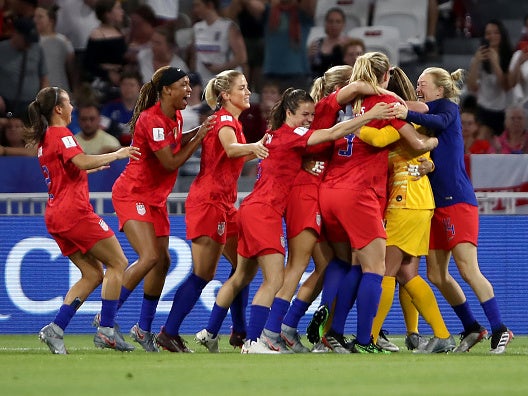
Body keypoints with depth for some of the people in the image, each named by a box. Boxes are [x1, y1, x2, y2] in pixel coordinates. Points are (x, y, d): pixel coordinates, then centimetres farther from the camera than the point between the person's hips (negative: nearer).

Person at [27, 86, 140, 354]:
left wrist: (93, 168, 38)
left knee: (93, 274, 11)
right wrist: (116, 155, -18)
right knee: (117, 263, -3)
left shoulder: (44, 138, 19)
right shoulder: (61, 134, -9)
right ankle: (106, 331, -10)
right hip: (74, 211, -9)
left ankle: (55, 329, -1)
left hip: (56, 216, 9)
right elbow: (82, 161, -26)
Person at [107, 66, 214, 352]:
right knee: (149, 257, -21)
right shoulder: (151, 120, -22)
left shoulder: (175, 117, 5)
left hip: (156, 198, 9)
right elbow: (171, 162, -21)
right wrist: (199, 138, -16)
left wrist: (198, 132, 6)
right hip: (132, 194, -9)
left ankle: (143, 329, 16)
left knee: (162, 261, 6)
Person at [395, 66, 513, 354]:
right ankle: (472, 329, 19)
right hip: (435, 204, 8)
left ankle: (499, 330, -8)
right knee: (437, 275, 7)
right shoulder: (426, 113, 17)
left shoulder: (448, 106, -3)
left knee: (468, 270, -13)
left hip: (457, 200, -8)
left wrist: (408, 115, -41)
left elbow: (440, 122, -25)